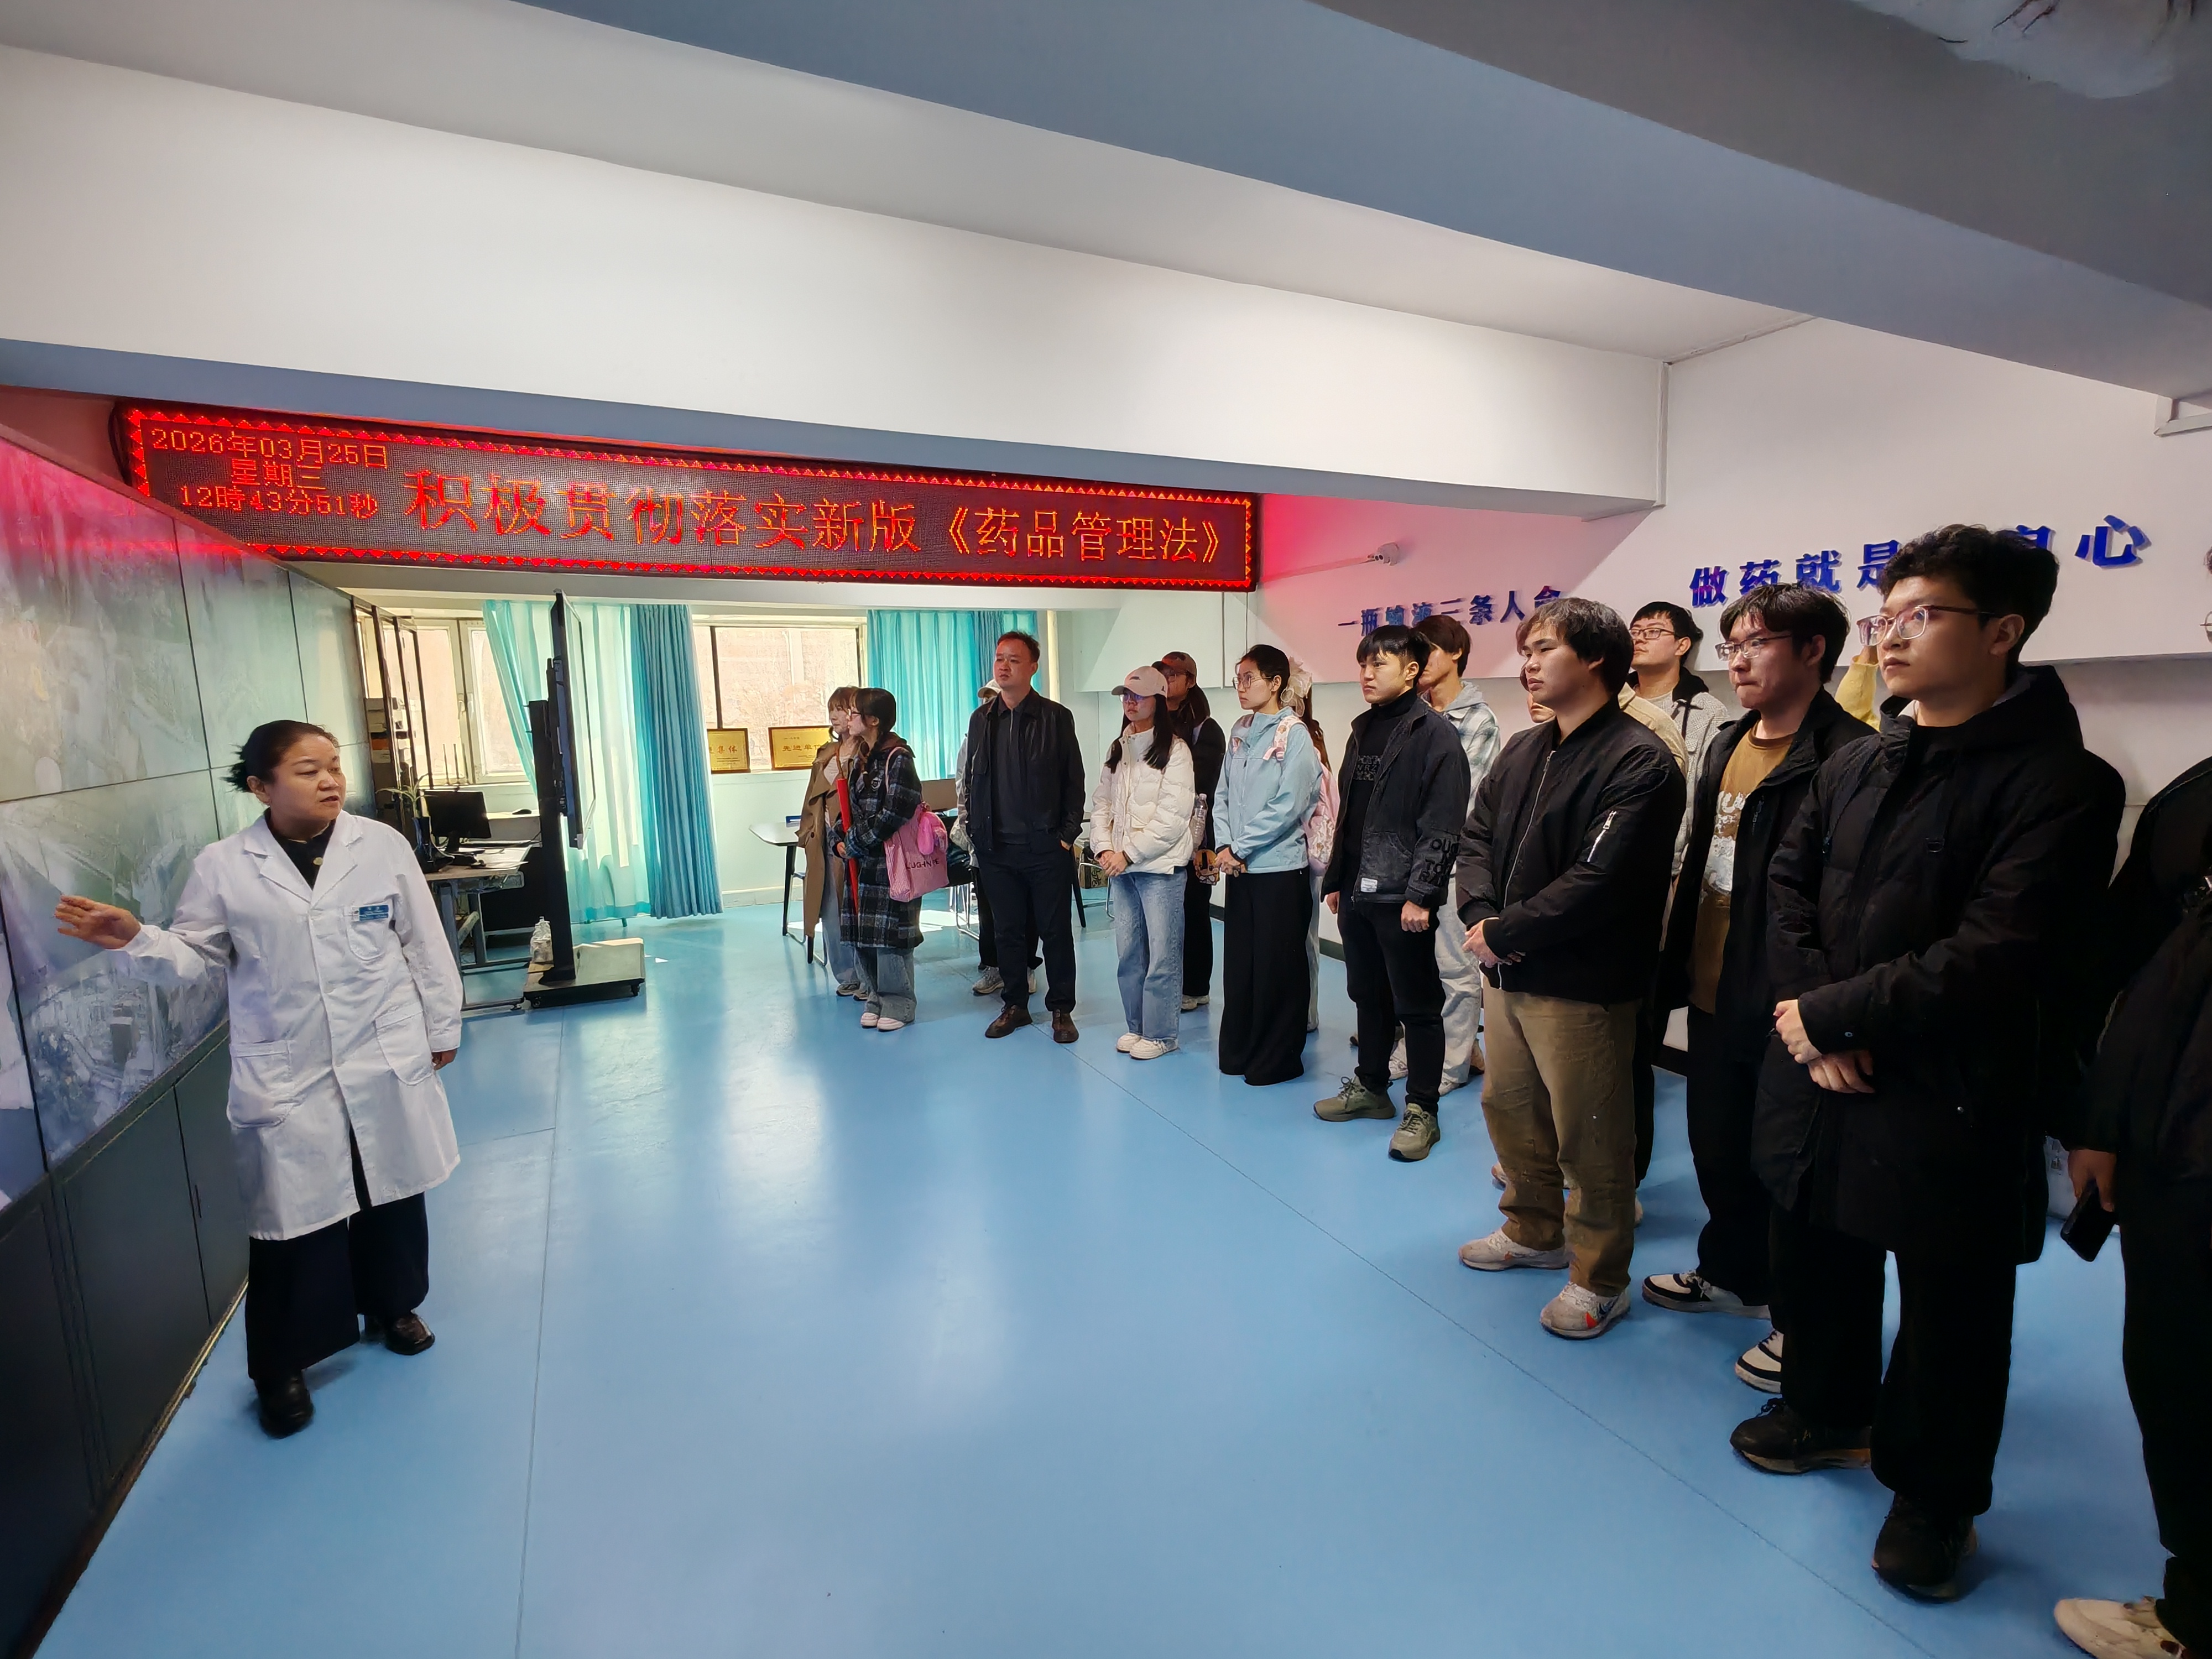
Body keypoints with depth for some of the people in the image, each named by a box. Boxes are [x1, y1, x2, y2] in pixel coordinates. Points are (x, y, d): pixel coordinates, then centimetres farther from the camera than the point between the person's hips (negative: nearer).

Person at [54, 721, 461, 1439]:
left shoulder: (382, 844, -4)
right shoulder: (223, 866, -5)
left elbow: (424, 944, 0)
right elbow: (193, 957, 2)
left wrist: (441, 1027, 4)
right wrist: (135, 939, -19)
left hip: (387, 1063, 1)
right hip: (286, 1078, -1)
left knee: (392, 1197, 16)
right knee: (293, 1222, 4)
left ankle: (392, 1307, 41)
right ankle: (282, 1368, 26)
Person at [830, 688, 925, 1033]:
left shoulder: (898, 759, -13)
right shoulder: (862, 760, 13)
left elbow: (892, 816, -19)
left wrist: (854, 843, -12)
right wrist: (841, 841, 2)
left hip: (892, 862, -8)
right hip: (863, 861, 8)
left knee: (889, 931, -3)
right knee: (861, 932, 10)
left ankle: (898, 1003, 11)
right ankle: (875, 997, 24)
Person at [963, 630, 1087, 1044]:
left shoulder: (1055, 718, -3)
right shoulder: (981, 719, 9)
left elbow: (1074, 781, -2)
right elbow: (973, 780, 13)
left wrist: (1067, 834, -8)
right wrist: (976, 831, 7)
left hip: (1046, 847, -3)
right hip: (996, 848, 4)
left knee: (1055, 931, 5)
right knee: (1009, 930, 12)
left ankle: (1061, 1009, 18)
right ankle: (1014, 1005, 26)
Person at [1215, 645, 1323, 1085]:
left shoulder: (1293, 734, -10)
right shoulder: (1239, 731, 10)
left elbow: (1288, 806, -16)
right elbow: (1224, 793, 10)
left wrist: (1242, 848, -12)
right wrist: (1224, 845, -5)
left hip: (1279, 867, -6)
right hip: (1238, 868, 6)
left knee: (1277, 967, 3)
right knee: (1238, 962, 13)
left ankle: (1277, 1058, 17)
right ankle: (1238, 1049, 27)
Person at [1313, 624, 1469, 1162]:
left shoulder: (1434, 733, -9)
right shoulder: (1363, 731, 14)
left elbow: (1443, 825, -15)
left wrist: (1421, 894, -19)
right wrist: (1335, 880, 15)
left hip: (1402, 897, -7)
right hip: (1357, 893, 8)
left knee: (1417, 1006, 3)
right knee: (1369, 996, 18)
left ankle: (1421, 1111, 15)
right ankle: (1371, 1086, 34)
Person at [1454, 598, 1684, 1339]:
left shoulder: (1638, 763, -15)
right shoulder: (1522, 751, 10)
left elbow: (1599, 881, -22)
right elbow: (1476, 839, 8)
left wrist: (1505, 932, -17)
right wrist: (1481, 916, -9)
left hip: (1580, 986, -8)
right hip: (1505, 974, 8)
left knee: (1588, 1137, 6)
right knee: (1510, 1110, 20)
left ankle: (1600, 1279, 27)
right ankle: (1534, 1231, 42)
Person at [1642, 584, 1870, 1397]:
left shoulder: (1845, 757, -16)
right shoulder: (1726, 744, 10)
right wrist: (1676, 966, 13)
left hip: (1784, 1010, -8)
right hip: (1714, 995, 8)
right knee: (1718, 1146, 21)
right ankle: (1730, 1273, 43)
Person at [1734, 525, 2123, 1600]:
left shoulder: (2059, 782, -12)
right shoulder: (1854, 767, 7)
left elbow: (1994, 957, -21)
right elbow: (1787, 886, 4)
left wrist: (1830, 1013, -15)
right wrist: (1815, 1023, -10)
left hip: (1950, 1097, -5)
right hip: (1820, 1075, 6)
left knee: (1949, 1303, 12)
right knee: (1815, 1258, 21)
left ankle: (1934, 1494, 35)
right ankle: (1827, 1412, 45)